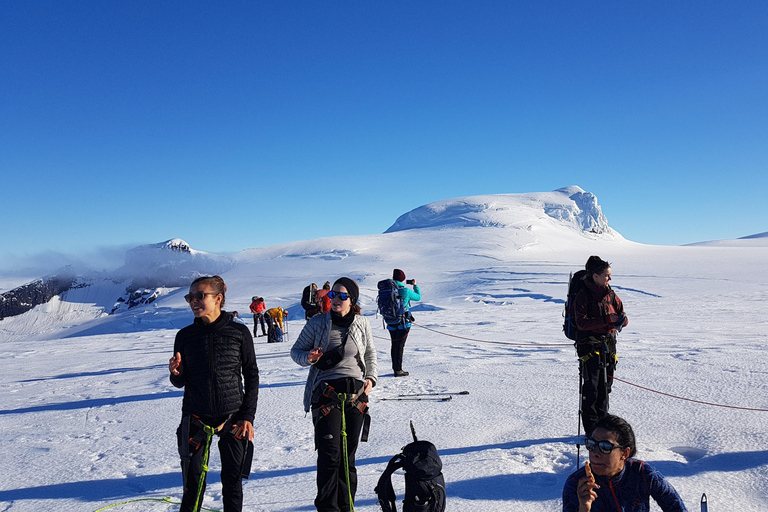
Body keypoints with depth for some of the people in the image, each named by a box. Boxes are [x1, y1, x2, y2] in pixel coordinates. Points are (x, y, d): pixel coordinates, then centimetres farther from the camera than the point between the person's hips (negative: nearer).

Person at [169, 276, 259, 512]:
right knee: (194, 482, 4)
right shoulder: (185, 335, 0)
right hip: (196, 419, 1)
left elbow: (251, 376, 1)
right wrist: (176, 373, -15)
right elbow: (180, 382, 7)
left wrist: (248, 416, -4)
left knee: (233, 480, 9)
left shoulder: (239, 333, -5)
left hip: (232, 419, -1)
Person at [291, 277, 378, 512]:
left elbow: (370, 354, 21)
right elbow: (296, 351, 7)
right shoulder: (317, 323, 0)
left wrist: (371, 377, 6)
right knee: (330, 455, -10)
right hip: (326, 392, -2)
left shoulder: (362, 324, 7)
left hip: (356, 393, 2)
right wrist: (309, 358, -14)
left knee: (348, 455, 8)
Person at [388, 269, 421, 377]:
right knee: (400, 345, 0)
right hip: (403, 323, -5)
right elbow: (418, 297, 4)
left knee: (394, 345, 15)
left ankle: (395, 368, 23)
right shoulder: (405, 291, -15)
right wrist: (415, 285, 17)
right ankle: (398, 370, 2)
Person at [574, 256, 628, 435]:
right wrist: (607, 320, -23)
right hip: (589, 346, -6)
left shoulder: (611, 295, 9)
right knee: (590, 389, -3)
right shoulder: (583, 295, -9)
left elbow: (622, 317, 11)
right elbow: (581, 322, -18)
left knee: (605, 387, 12)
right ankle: (591, 430, 6)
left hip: (608, 345, 6)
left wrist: (620, 322, -14)